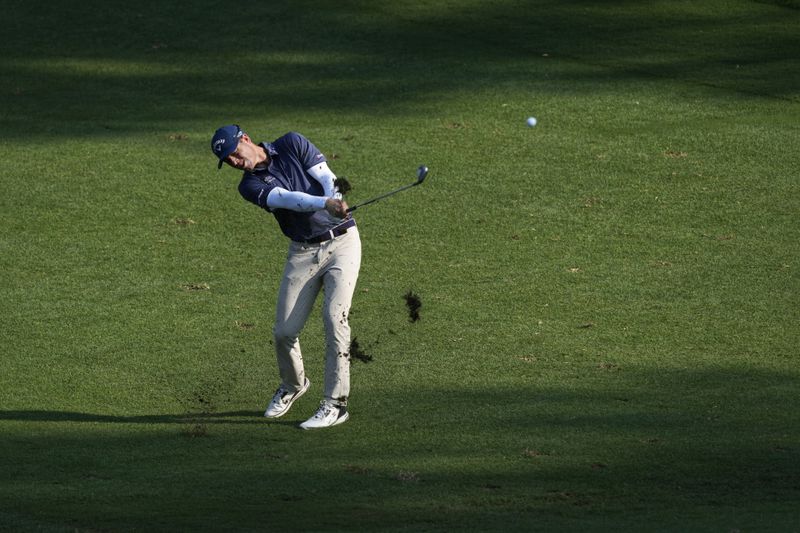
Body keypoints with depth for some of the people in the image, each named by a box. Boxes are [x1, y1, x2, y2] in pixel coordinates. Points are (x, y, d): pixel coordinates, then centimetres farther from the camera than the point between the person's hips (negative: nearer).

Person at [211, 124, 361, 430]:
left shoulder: (293, 144, -2)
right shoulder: (251, 186, -4)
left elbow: (327, 178, -9)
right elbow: (287, 199, -22)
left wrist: (334, 209, -30)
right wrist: (325, 204, -40)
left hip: (341, 241, -2)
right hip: (303, 252, 2)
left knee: (334, 317, -17)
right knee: (284, 330, -1)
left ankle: (335, 404, -13)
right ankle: (292, 385, 29)